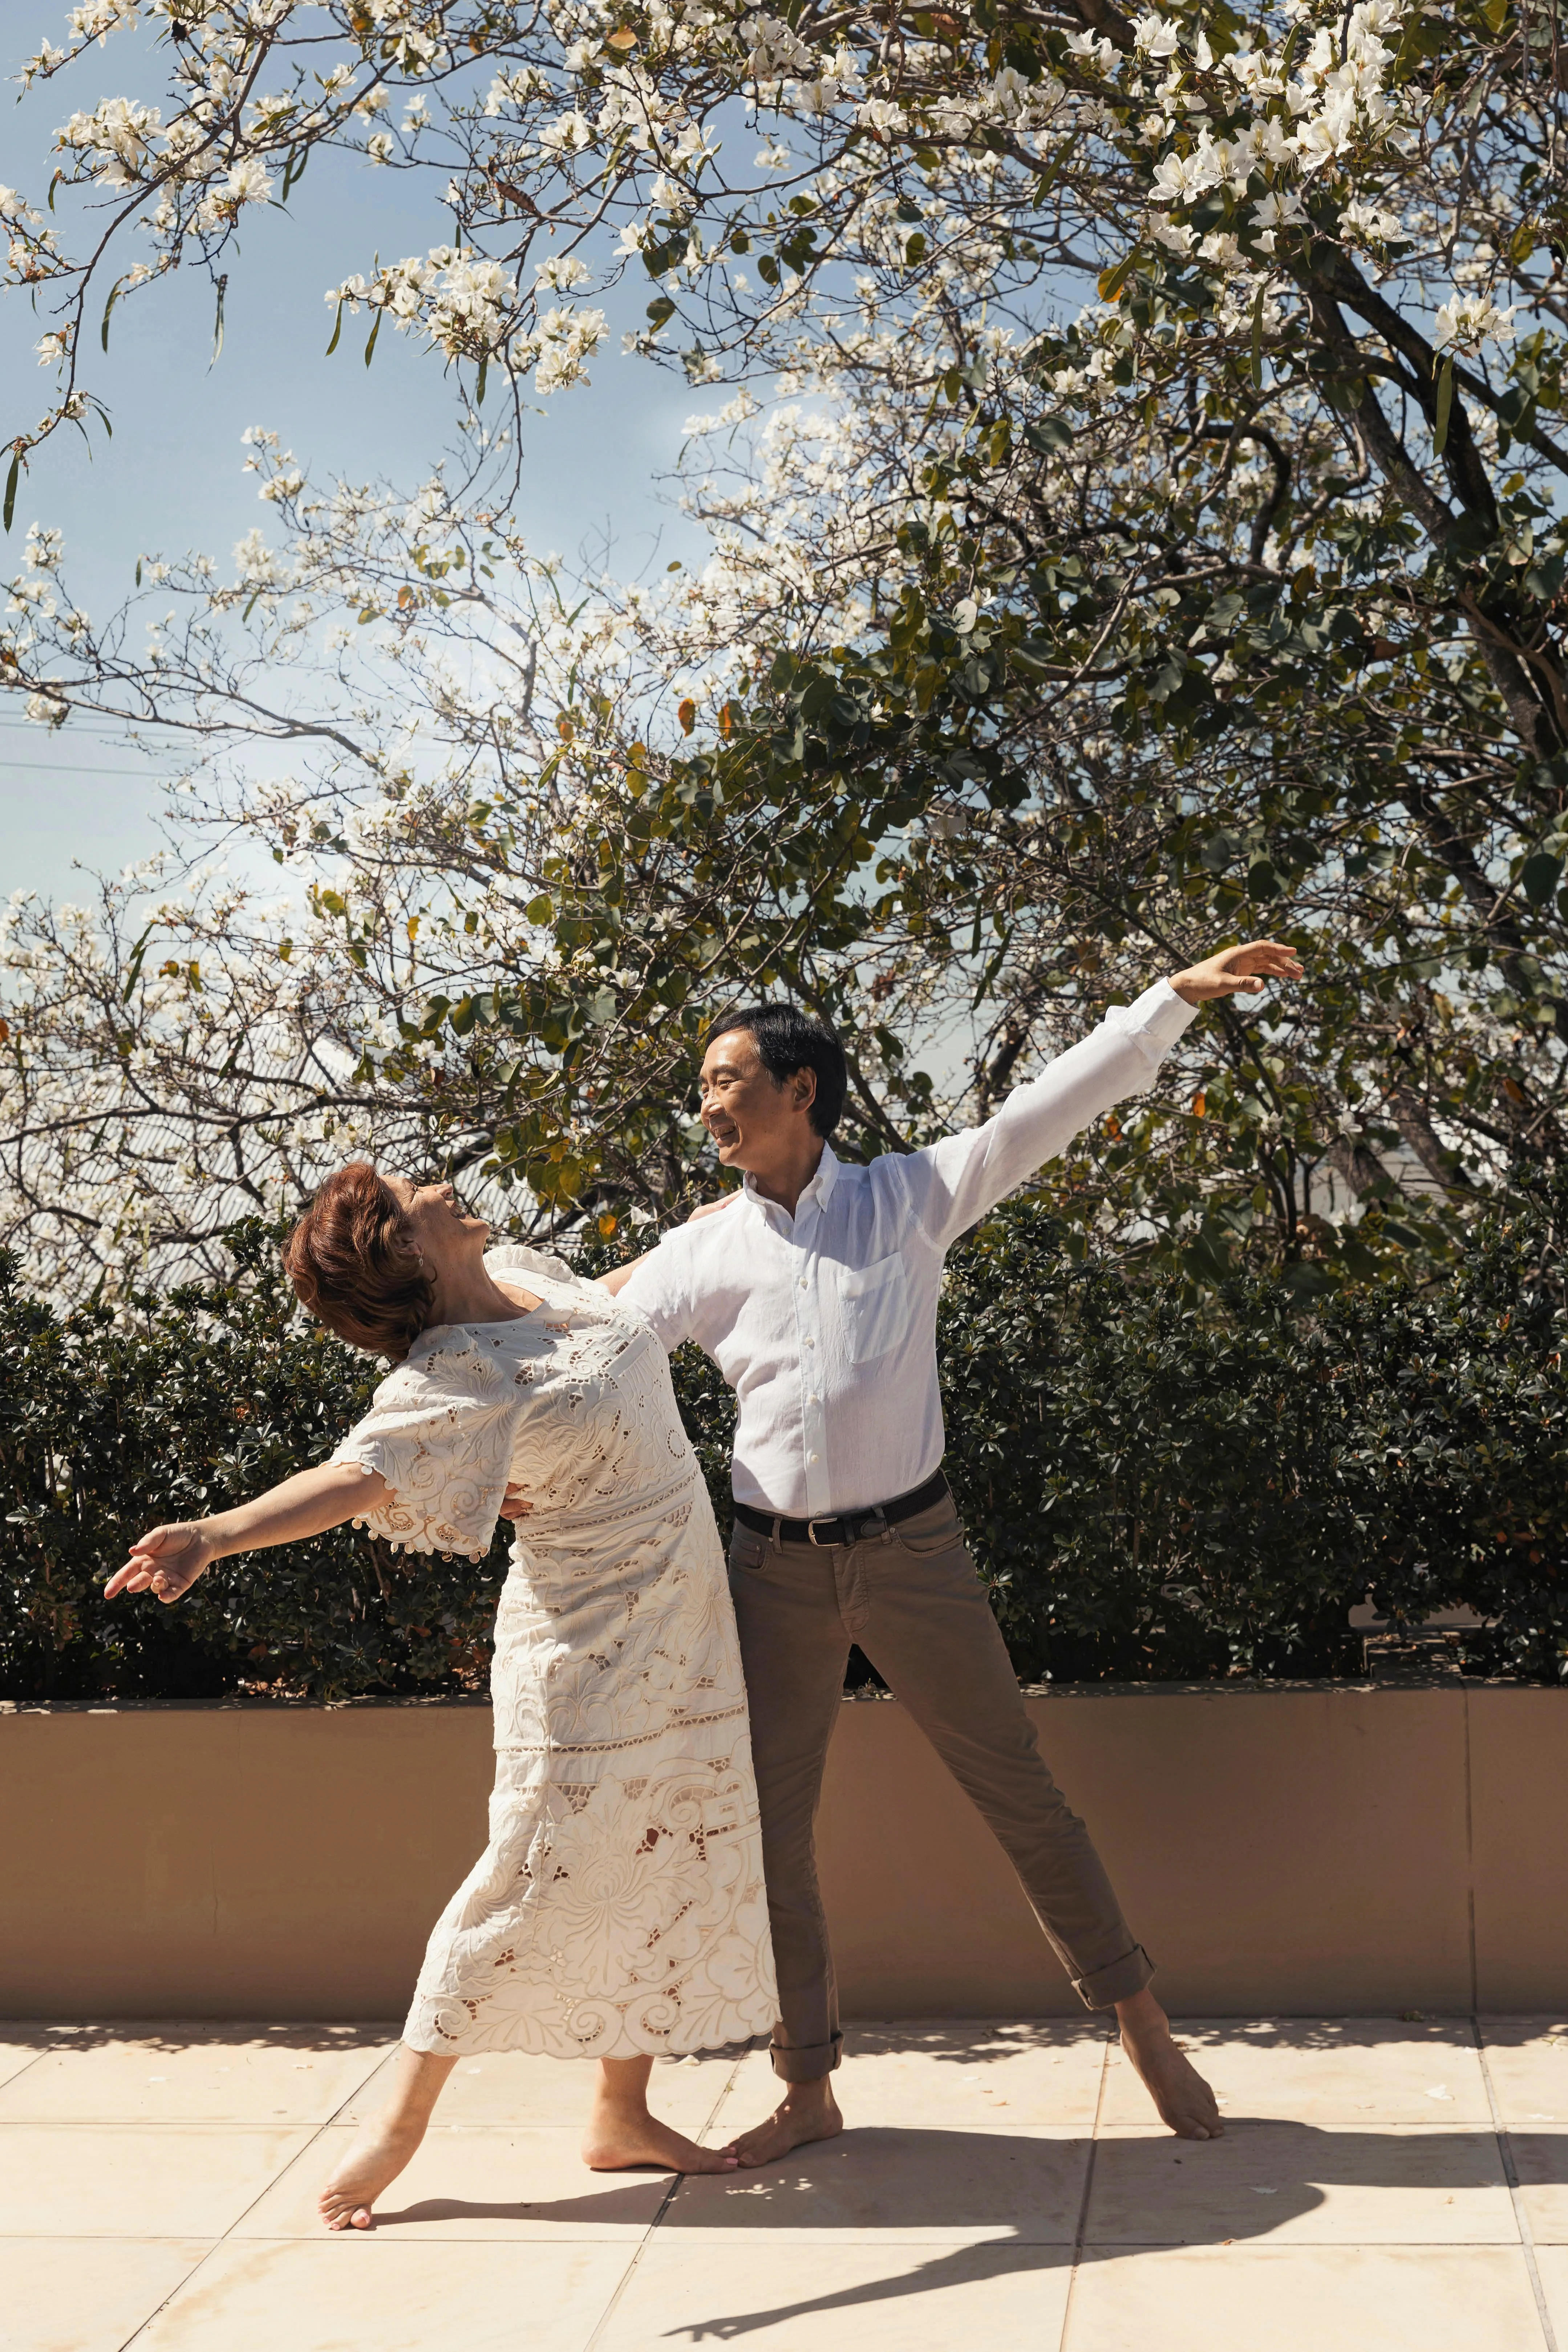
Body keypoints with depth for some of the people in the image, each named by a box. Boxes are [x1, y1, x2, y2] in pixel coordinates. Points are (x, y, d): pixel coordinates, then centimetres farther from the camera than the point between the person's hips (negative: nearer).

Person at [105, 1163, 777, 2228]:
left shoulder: (524, 1273, 3)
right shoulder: (446, 1379, -22)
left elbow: (607, 1302, 26)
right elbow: (353, 1474, -37)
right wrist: (217, 1532, -54)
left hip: (686, 1619, 8)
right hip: (590, 1637, -8)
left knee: (669, 1861, 11)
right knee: (543, 1874, -5)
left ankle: (623, 2115, 25)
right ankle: (404, 2118, 12)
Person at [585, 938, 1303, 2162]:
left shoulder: (909, 1197, 1)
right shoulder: (702, 1252, 5)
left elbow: (1046, 1110, -4)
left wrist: (1175, 997, -8)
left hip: (911, 1550, -2)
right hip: (776, 1567, 2)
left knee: (1017, 1787, 6)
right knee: (768, 1826, 6)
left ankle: (1142, 2024, 23)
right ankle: (809, 2086, 22)